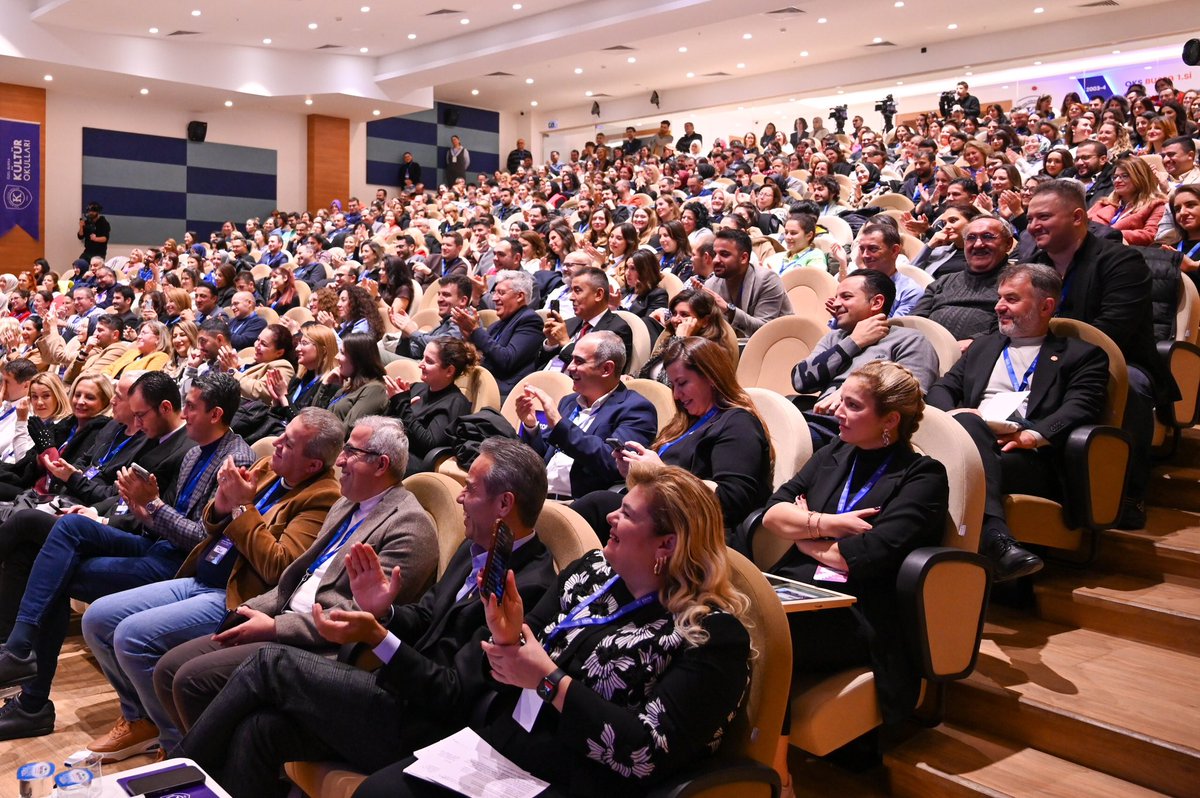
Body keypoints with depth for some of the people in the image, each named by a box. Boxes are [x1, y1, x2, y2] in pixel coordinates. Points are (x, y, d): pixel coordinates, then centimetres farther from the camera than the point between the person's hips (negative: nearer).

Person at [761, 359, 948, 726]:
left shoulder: (922, 476, 2)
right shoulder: (835, 454, 22)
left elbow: (869, 555, -12)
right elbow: (772, 513, 12)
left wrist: (804, 534, 3)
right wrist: (827, 524, -5)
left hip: (855, 613, -6)